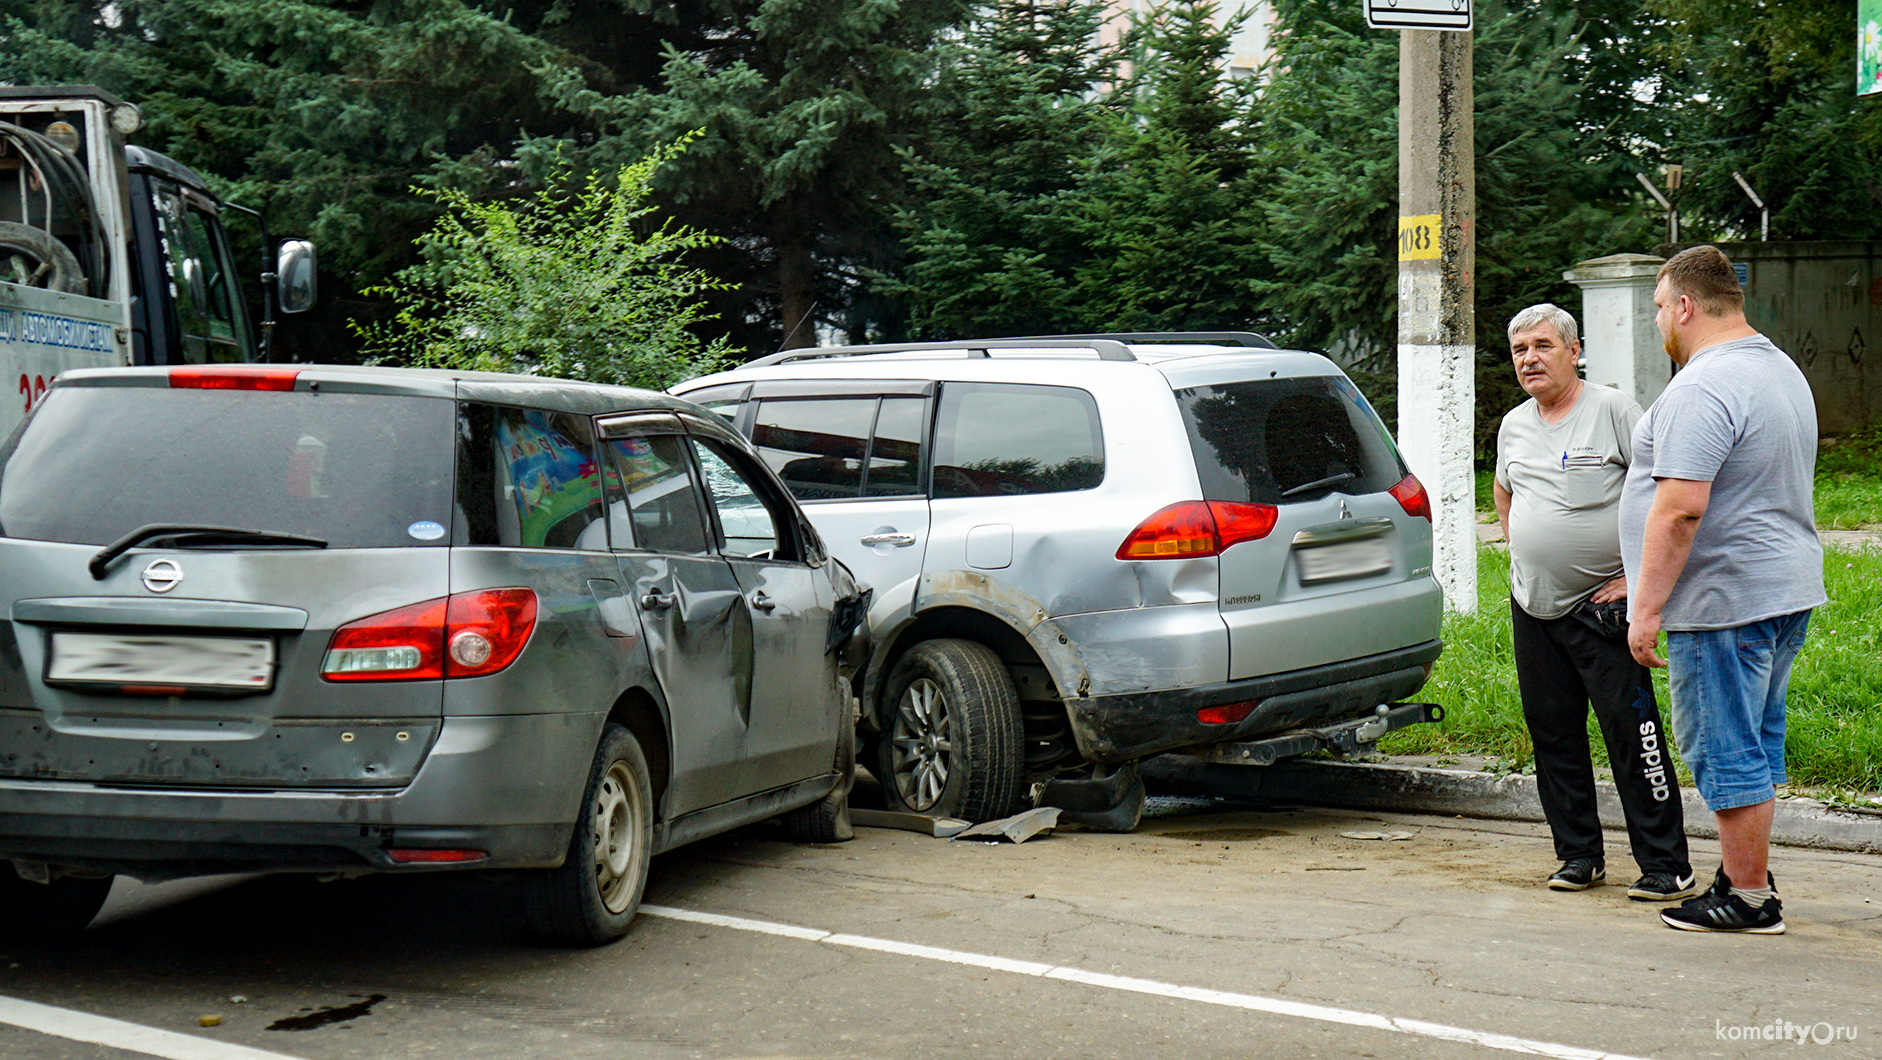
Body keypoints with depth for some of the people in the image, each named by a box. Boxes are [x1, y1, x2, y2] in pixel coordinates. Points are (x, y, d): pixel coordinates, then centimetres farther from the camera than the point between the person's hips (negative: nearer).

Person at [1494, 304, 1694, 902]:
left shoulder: (1613, 411, -9)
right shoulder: (1514, 426, 12)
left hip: (1600, 604, -7)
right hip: (1532, 607, 7)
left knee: (1631, 731, -9)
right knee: (1552, 735, 9)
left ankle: (1665, 865, -6)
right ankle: (1579, 854, 19)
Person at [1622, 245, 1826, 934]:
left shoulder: (1703, 388, -19)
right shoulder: (1782, 369, 15)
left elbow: (1680, 509, -26)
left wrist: (1647, 606, -21)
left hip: (1725, 599, -10)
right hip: (1789, 588, 10)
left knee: (1726, 751, -3)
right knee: (1753, 744, 17)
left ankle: (1747, 898, 2)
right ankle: (1749, 875, 24)